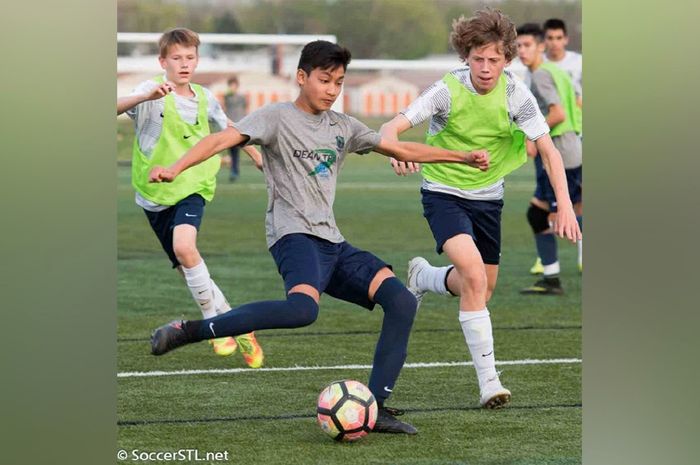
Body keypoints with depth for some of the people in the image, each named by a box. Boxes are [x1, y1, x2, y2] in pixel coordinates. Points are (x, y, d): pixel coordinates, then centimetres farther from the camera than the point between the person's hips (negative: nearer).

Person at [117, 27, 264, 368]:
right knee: (188, 268, 5)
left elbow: (227, 128, 24)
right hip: (154, 194, 0)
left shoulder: (204, 98, 3)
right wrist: (146, 96, -46)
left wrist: (257, 155, 28)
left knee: (184, 247, -28)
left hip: (191, 188, 0)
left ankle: (214, 320, -14)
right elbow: (118, 107, -29)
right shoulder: (153, 91, -9)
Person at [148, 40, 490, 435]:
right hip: (295, 235, -8)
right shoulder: (277, 117, -1)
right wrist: (176, 168, -32)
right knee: (304, 308, -37)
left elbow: (401, 149, 26)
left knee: (402, 301, -8)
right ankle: (188, 331, -29)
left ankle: (376, 408, -5)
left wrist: (463, 157, 21)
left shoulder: (343, 127, 20)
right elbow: (224, 139, -15)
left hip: (333, 243, 8)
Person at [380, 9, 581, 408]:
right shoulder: (448, 91, -21)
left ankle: (423, 277, 47)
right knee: (474, 275, -25)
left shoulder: (515, 94, -13)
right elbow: (392, 127, -28)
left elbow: (548, 149, -11)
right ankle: (489, 381, -20)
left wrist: (565, 205, -22)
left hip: (487, 196, 4)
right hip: (444, 193, -4)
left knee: (483, 290, 14)